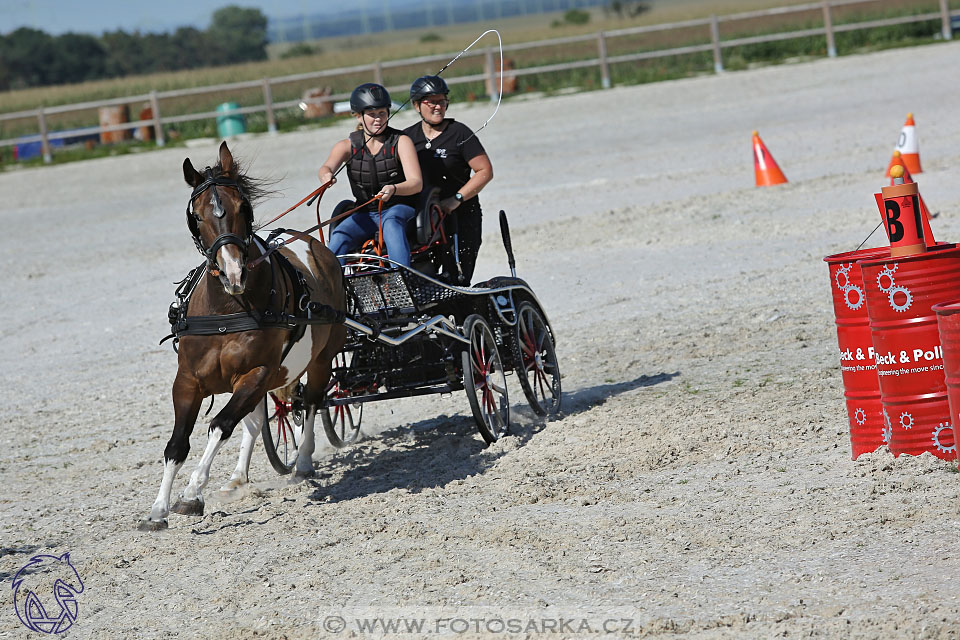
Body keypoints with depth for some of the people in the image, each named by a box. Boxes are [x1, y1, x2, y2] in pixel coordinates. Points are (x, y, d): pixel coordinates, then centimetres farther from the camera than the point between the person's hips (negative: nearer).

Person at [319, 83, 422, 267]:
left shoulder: (401, 142, -3)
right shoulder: (348, 146, 4)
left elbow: (416, 182, -14)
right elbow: (327, 167, -15)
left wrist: (393, 189, -38)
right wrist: (326, 176, -42)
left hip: (399, 209, -3)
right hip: (366, 214, 3)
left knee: (391, 221, -37)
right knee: (339, 236, -27)